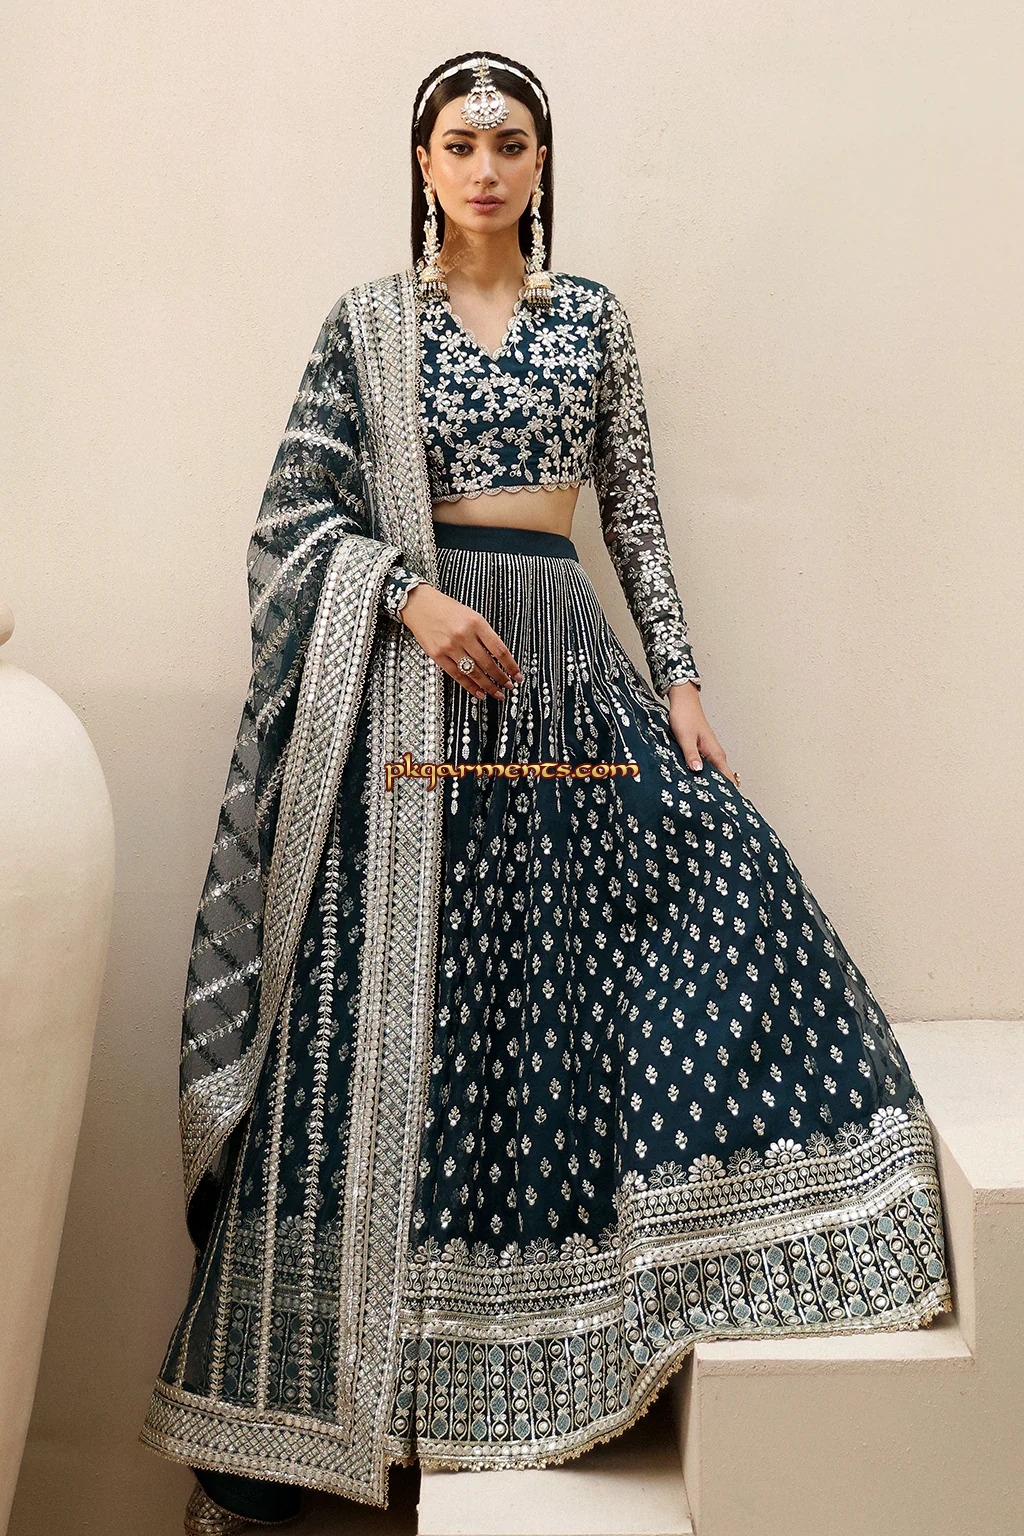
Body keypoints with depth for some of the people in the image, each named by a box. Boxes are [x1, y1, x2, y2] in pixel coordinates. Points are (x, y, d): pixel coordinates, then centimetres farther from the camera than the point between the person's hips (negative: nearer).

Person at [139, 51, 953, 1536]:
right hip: (412, 665, -3)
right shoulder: (370, 318, 5)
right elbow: (298, 501, 0)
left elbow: (634, 507, 11)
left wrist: (678, 676, 3)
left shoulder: (593, 314, 13)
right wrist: (418, 598, -15)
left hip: (564, 658, 4)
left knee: (718, 884, -5)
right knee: (394, 983, -3)